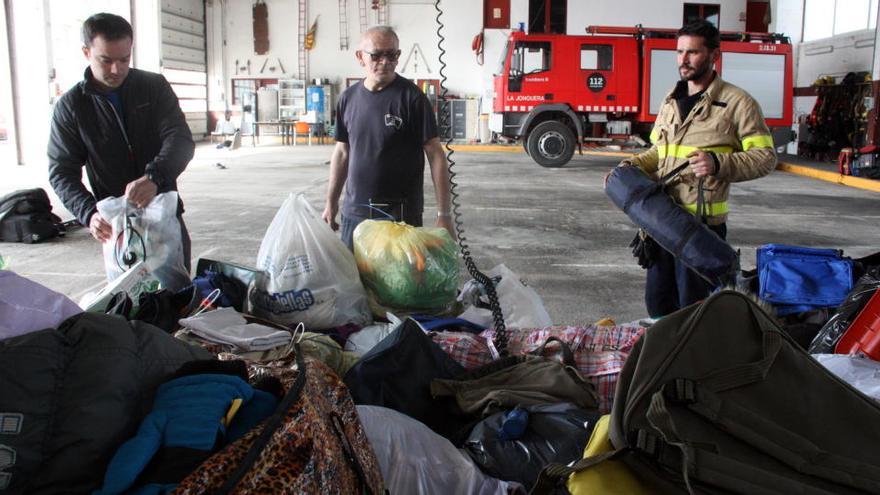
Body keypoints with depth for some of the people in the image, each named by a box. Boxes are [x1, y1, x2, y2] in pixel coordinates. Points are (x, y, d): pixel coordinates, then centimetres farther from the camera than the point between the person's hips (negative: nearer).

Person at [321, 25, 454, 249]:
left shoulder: (411, 97, -8)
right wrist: (330, 204, 15)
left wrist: (444, 214, -12)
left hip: (401, 214, -4)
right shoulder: (348, 98, 7)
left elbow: (435, 154, -8)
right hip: (353, 212, 5)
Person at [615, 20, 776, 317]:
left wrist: (718, 163, -25)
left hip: (703, 223, -6)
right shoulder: (670, 102, 14)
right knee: (657, 301, 15)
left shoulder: (737, 103, -7)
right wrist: (630, 167, 5)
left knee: (693, 307, 2)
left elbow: (765, 156, -9)